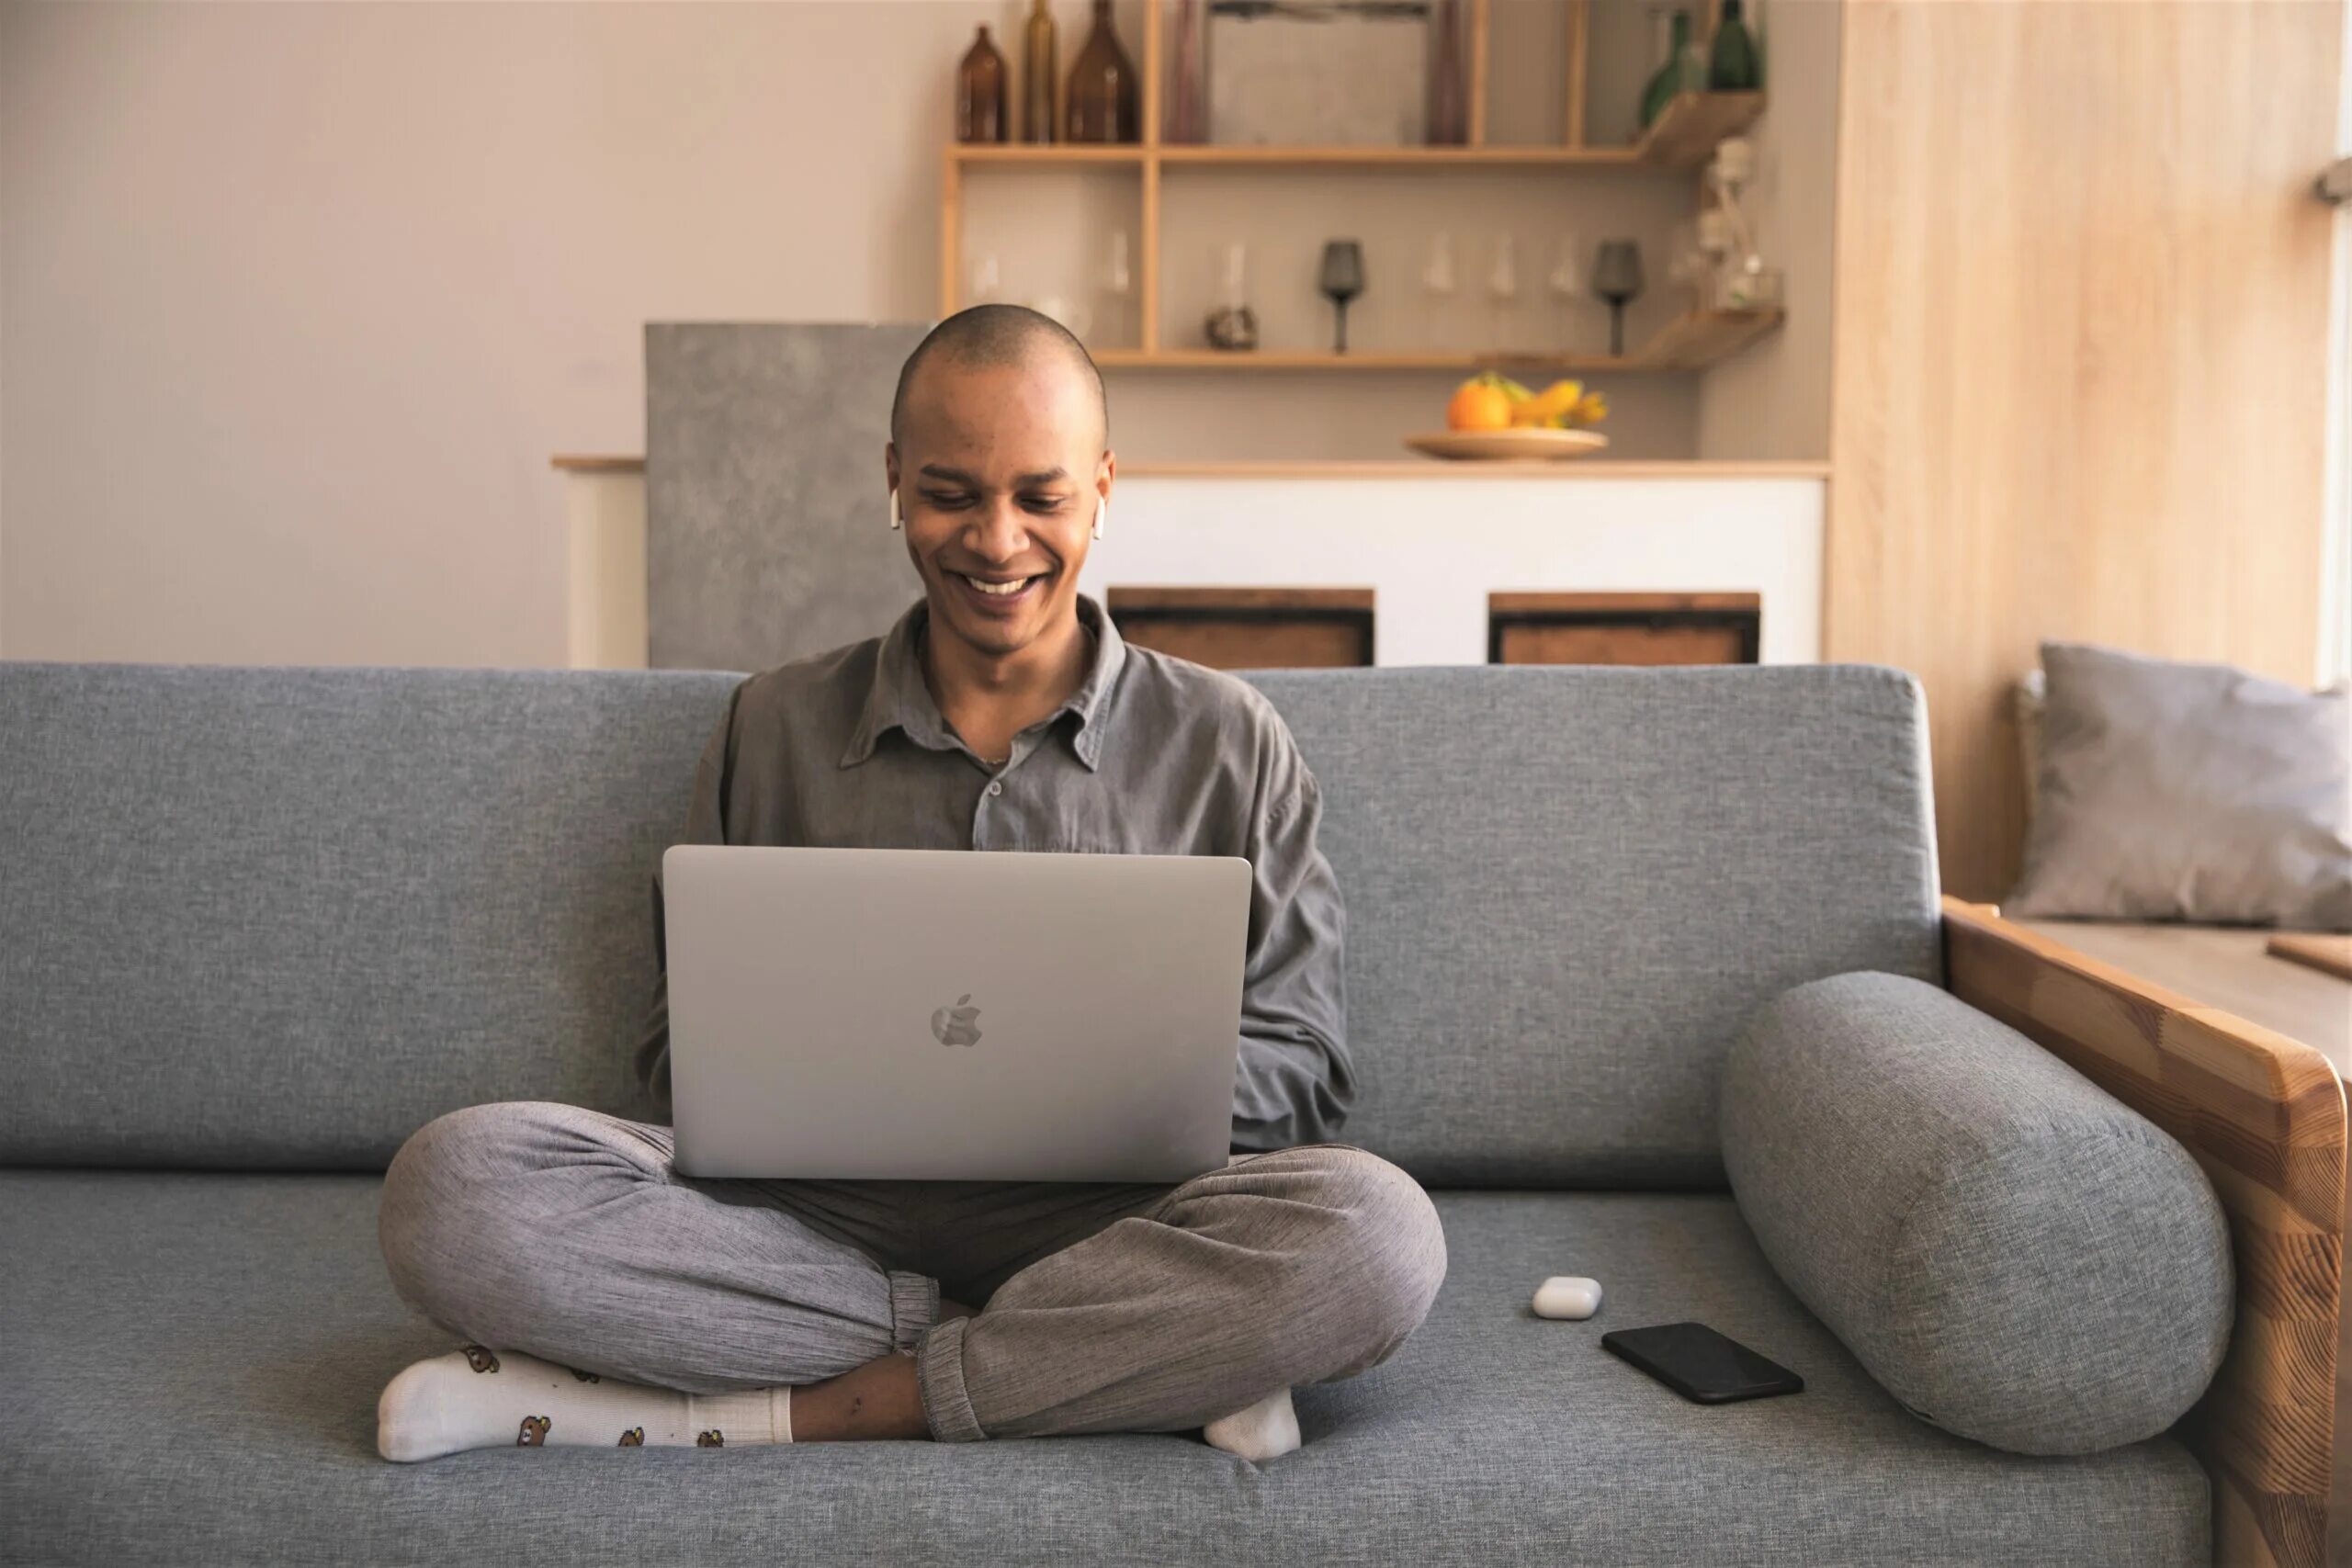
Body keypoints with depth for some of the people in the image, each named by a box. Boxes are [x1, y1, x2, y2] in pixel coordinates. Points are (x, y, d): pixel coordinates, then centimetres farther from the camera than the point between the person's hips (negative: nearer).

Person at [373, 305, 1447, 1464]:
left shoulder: (1224, 740, 10)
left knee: (1377, 1232, -33)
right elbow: (680, 1048, 15)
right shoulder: (776, 725, 13)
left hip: (1099, 1219, -1)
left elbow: (1298, 1075, 9)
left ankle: (737, 1409, -21)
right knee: (454, 1184, -26)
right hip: (812, 1211, 2)